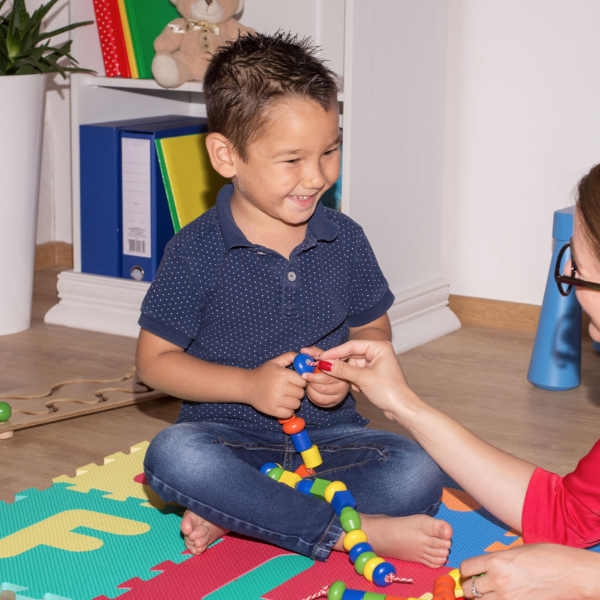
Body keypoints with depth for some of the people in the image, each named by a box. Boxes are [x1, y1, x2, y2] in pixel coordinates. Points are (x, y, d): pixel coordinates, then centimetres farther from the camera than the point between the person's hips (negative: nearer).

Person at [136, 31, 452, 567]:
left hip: (328, 432, 3)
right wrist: (249, 384, -16)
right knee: (172, 457, -36)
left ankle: (235, 513, -21)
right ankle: (359, 532, -30)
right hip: (231, 433, -2)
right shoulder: (196, 252, -7)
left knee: (418, 475, -24)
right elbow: (154, 360, -3)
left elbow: (373, 327, 14)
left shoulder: (345, 240, 2)